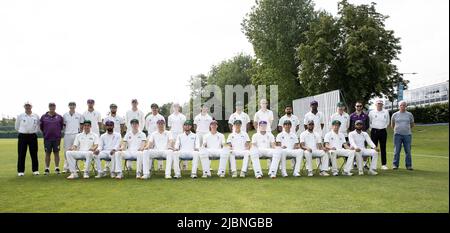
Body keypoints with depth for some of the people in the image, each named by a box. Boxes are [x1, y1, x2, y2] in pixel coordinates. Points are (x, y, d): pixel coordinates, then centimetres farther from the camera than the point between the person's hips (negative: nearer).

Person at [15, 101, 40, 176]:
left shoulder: (36, 116, 5)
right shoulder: (20, 116, 1)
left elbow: (38, 126, 16)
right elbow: (16, 127, 10)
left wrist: (34, 132, 9)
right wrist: (23, 131, 11)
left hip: (33, 136, 1)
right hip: (22, 136, -1)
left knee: (34, 154, 3)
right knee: (21, 154, 0)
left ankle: (35, 170, 11)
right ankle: (20, 171, 8)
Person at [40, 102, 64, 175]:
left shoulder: (59, 117, 3)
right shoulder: (44, 117, 3)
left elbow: (62, 125, 13)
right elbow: (41, 126, 13)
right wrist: (45, 133, 13)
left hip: (57, 138, 0)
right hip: (47, 138, 0)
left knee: (56, 153, 3)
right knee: (47, 153, 5)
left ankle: (57, 168, 10)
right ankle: (47, 169, 11)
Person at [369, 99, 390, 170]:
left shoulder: (386, 112, 8)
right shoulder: (371, 112, 4)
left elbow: (388, 122, 18)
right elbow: (369, 122, 12)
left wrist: (385, 126, 7)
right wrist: (372, 127, 4)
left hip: (383, 131, 1)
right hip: (374, 131, -1)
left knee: (383, 148, 3)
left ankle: (384, 164, 8)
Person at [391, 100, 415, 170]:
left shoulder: (409, 114, 8)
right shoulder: (395, 115, 7)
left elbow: (412, 125, 19)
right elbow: (392, 125, 17)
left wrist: (407, 128, 14)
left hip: (407, 134, 1)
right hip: (397, 134, -1)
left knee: (408, 151, 2)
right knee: (396, 151, 0)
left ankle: (409, 165, 10)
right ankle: (395, 165, 6)